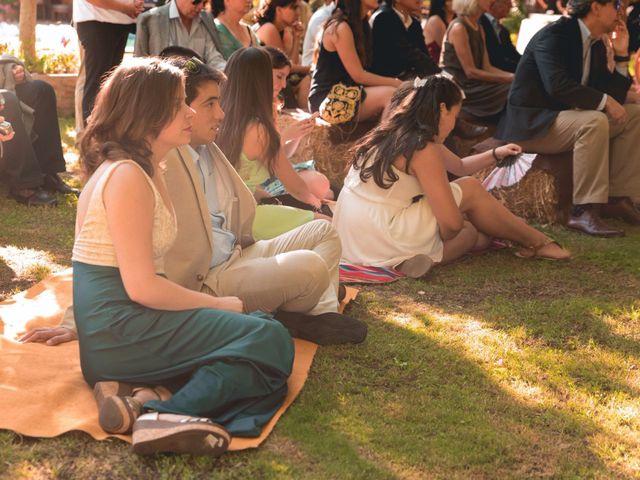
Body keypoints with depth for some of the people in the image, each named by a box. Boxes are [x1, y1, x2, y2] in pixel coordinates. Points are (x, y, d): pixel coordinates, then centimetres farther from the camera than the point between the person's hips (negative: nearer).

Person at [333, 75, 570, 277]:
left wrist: (494, 154, 35)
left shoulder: (395, 134, 13)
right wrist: (443, 238, 4)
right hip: (382, 244, -9)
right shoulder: (423, 148, -14)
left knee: (472, 230, 18)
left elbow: (457, 166, 26)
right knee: (470, 189, 1)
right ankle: (537, 242, 15)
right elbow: (452, 222, -16)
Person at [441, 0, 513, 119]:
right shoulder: (458, 28, -14)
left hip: (474, 85, 8)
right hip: (459, 89, -8)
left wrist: (513, 76, -7)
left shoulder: (478, 28, 13)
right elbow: (470, 71, -18)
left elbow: (486, 67, 8)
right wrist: (509, 79, -18)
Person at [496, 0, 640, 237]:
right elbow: (557, 85, -30)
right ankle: (584, 211, -32)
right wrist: (604, 101, -26)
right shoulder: (554, 35, -15)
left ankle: (617, 198, -2)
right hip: (531, 123, -9)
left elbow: (613, 93, 12)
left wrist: (621, 55, 3)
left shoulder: (596, 45, 11)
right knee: (595, 122, -33)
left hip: (567, 117, 9)